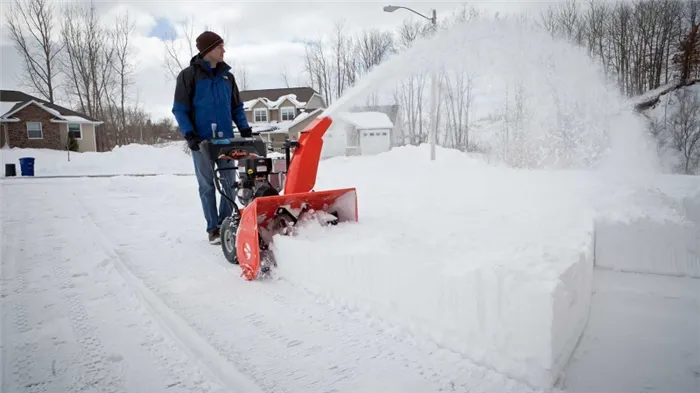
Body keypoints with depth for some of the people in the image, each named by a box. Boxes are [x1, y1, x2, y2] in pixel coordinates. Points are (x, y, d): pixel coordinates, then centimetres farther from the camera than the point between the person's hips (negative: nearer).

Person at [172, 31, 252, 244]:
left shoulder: (227, 76, 12)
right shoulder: (189, 75, -1)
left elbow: (237, 107, 17)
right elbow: (179, 109, -2)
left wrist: (245, 129, 3)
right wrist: (189, 134, -15)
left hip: (226, 139, 4)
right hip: (202, 141, -4)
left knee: (229, 184, 5)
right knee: (207, 186, 3)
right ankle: (213, 228, 10)